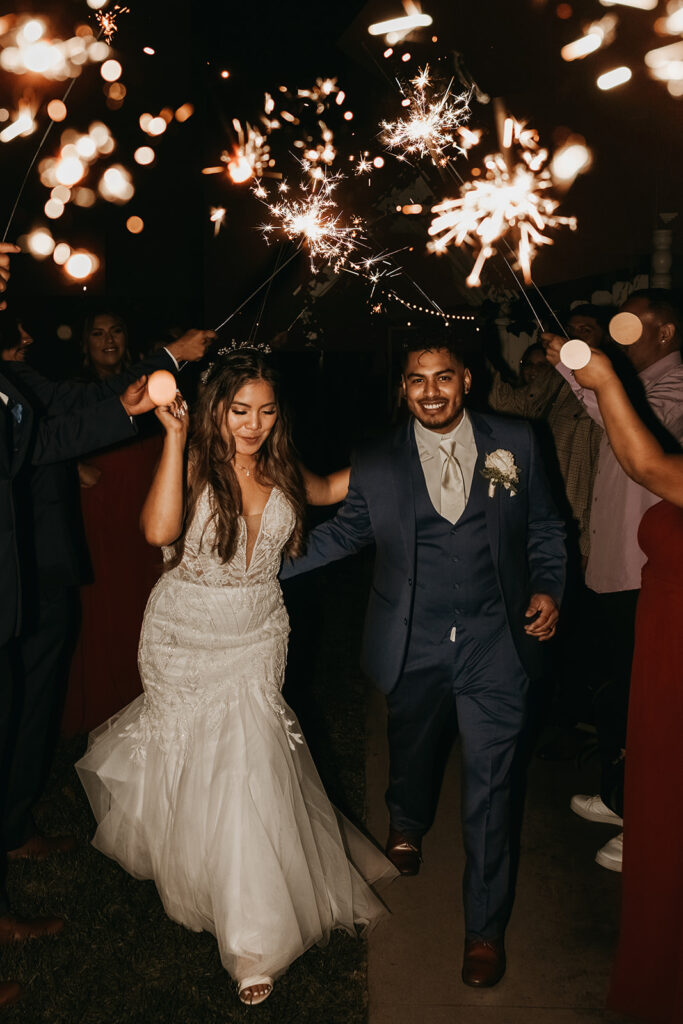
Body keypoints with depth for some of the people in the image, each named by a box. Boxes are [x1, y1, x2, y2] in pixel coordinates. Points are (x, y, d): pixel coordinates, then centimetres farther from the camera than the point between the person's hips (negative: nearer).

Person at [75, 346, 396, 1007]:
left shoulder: (279, 469, -1)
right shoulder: (194, 463, -14)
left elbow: (326, 491, 21)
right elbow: (159, 530, -33)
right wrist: (174, 435, -32)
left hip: (257, 638, 2)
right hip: (186, 637, -2)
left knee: (248, 773, -1)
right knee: (190, 762, 16)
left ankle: (255, 940, 17)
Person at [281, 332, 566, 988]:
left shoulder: (514, 443, -2)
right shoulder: (377, 465, -2)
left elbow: (544, 527, 7)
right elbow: (341, 533, 7)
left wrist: (546, 588, -8)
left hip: (493, 644, -1)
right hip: (413, 647, 2)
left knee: (488, 784, 1)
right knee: (412, 747, 23)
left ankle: (485, 927, 22)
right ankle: (408, 824, 60)